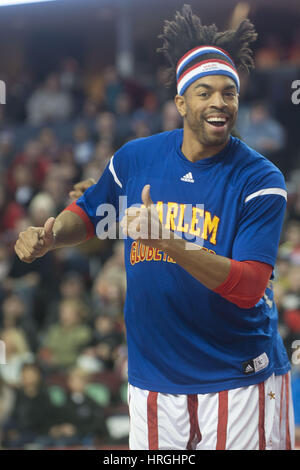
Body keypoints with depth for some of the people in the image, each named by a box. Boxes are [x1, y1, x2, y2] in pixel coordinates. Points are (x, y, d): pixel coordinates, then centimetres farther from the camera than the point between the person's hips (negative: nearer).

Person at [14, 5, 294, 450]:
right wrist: (48, 236, -2)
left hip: (240, 377, -3)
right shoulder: (135, 158, 0)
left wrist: (169, 242, -32)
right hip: (153, 375, 3)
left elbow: (248, 288, -22)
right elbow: (87, 213, 20)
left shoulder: (261, 181, -12)